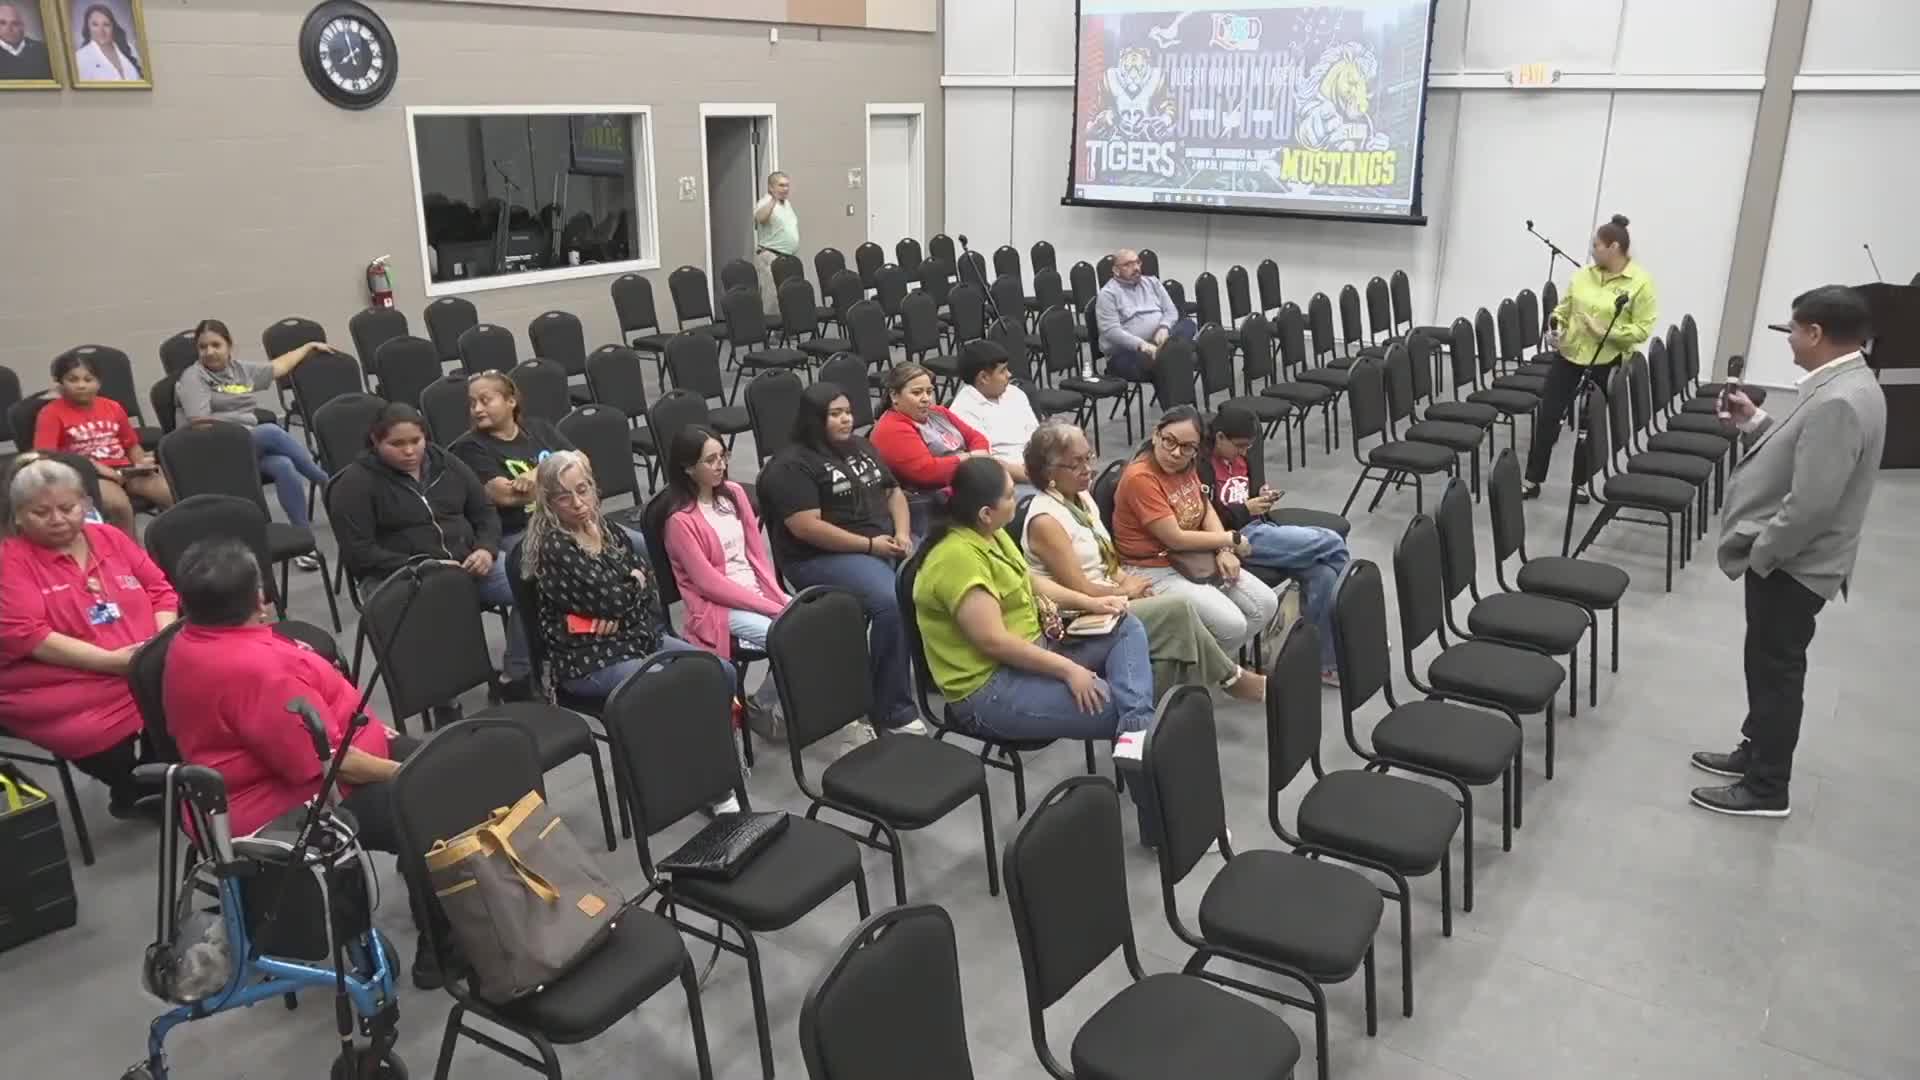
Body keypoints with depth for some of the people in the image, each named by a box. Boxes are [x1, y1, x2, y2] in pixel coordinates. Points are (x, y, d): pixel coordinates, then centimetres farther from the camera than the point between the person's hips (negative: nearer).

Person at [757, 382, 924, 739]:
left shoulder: (860, 447, 17)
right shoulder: (792, 466, -8)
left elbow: (894, 491, 20)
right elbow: (807, 527, -17)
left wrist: (901, 533, -1)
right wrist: (869, 545, -18)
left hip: (886, 543, 8)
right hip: (825, 557, -8)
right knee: (892, 603, -33)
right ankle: (893, 712, -21)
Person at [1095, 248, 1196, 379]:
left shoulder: (1153, 283, 17)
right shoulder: (1108, 294, -2)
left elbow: (1171, 311, 12)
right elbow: (1111, 331, -15)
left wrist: (1164, 327, -14)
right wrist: (1141, 344, -29)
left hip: (1158, 344, 6)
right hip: (1126, 352, -5)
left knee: (1188, 325, -23)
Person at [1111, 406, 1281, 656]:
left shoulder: (1184, 465, 1)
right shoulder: (1140, 477, -24)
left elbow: (1207, 508, 14)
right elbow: (1175, 538, -22)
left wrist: (1224, 551, -5)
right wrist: (1232, 539, -9)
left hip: (1193, 559, 9)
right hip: (1155, 571, -9)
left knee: (1267, 604, 0)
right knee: (1232, 625, -21)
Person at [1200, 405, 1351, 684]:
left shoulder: (1237, 459, 16)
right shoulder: (1202, 467, -11)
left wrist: (1262, 497, 9)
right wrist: (1245, 510, -15)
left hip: (1259, 528, 9)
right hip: (1237, 539, -9)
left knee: (1322, 574, -17)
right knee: (1332, 543, -14)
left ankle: (1324, 662, -8)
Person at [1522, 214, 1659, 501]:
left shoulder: (1641, 282, -11)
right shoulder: (1582, 275, 2)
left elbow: (1643, 328, -13)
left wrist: (1606, 333, -23)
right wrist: (1554, 328, -7)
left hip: (1606, 364, -3)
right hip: (1569, 356, 4)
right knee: (1548, 415, 1)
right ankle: (1533, 481, 10)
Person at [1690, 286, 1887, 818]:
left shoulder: (1839, 403, -27)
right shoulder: (1843, 385, 7)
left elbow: (1810, 504, -29)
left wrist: (1758, 554, -17)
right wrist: (1755, 422, 7)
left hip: (1791, 564, -10)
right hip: (1787, 557, 10)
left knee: (1776, 671, 3)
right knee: (1767, 664, 22)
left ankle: (1767, 788, 16)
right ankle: (1756, 750, 38)